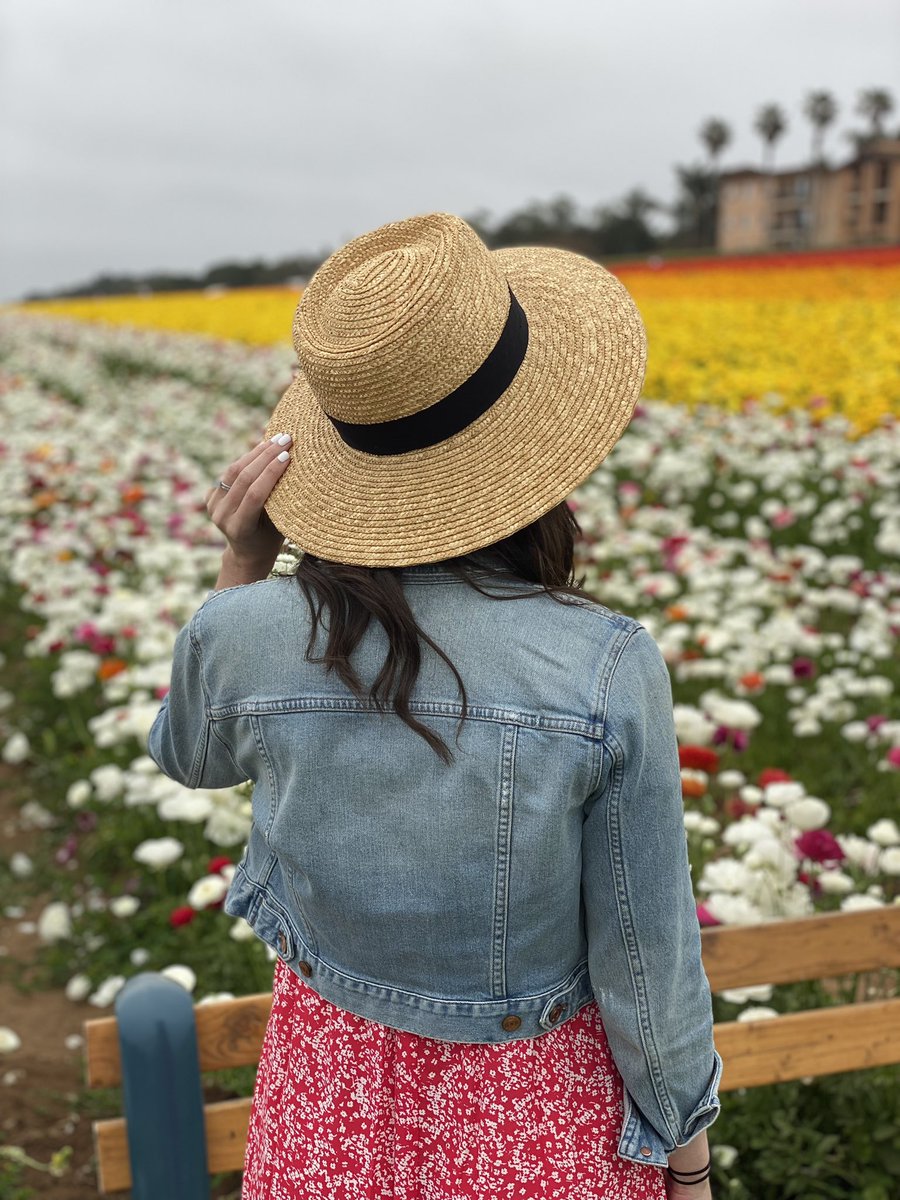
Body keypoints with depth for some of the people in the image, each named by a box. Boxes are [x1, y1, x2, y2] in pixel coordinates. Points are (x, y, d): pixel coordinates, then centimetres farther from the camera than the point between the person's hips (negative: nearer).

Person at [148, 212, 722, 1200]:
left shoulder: (244, 638, -21)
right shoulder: (609, 672, -27)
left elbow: (190, 757, 5)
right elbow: (646, 957, -15)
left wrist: (238, 571, -7)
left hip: (335, 1114, 2)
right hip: (539, 1121, -1)